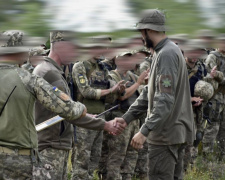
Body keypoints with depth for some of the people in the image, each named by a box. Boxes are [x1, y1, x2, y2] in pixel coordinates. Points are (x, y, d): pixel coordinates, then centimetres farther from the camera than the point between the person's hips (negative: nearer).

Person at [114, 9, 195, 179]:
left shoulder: (167, 54, -17)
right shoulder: (169, 50, 15)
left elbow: (165, 100, -25)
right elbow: (149, 93, 16)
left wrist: (145, 131, -29)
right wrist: (126, 118, 10)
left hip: (166, 133, -10)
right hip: (177, 132, 10)